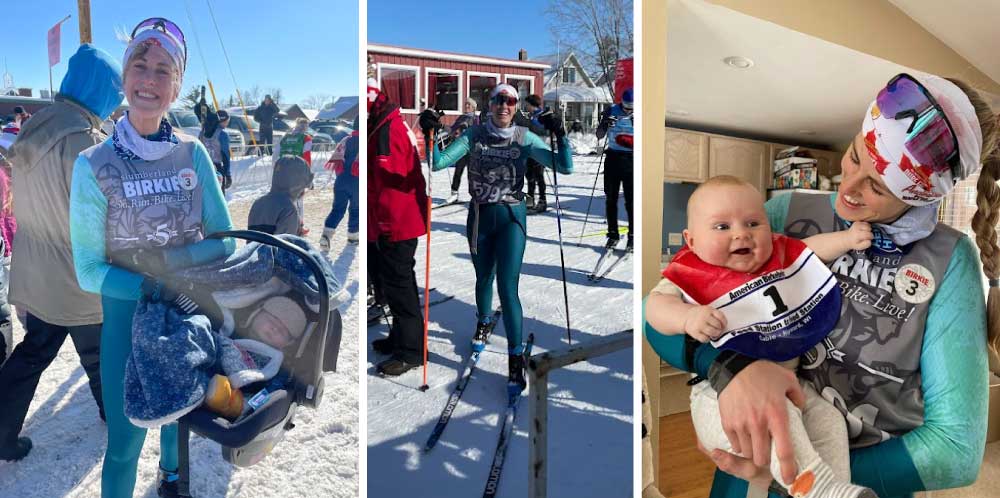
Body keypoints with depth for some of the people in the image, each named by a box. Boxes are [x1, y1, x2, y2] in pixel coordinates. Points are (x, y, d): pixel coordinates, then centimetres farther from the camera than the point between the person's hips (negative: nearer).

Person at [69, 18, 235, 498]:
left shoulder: (193, 155, -5)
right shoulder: (94, 165, -12)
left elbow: (226, 240, -4)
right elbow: (89, 270, -10)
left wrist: (175, 258, -21)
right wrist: (152, 288, -23)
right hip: (128, 314, -3)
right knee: (125, 441, 1)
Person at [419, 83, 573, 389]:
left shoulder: (524, 138, -5)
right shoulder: (475, 135, -2)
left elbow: (565, 167, -10)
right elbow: (440, 162, -9)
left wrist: (560, 136, -25)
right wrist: (430, 135, -24)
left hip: (512, 217, -2)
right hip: (479, 216, 2)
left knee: (507, 286, -11)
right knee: (483, 278, 20)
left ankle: (516, 357, -1)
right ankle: (484, 322, 50)